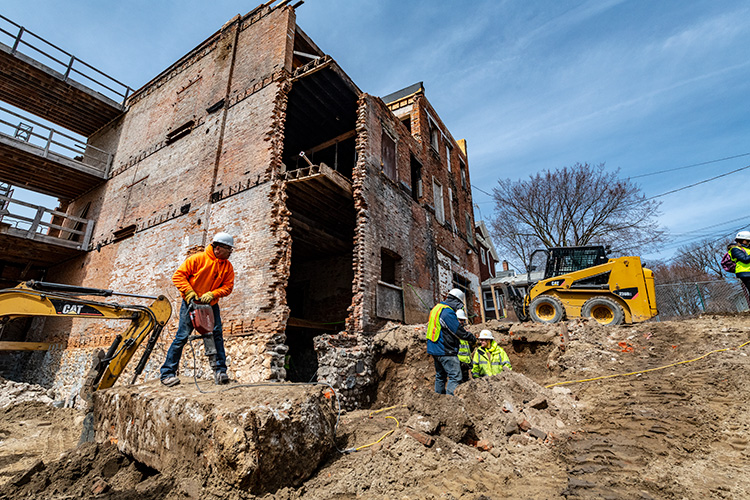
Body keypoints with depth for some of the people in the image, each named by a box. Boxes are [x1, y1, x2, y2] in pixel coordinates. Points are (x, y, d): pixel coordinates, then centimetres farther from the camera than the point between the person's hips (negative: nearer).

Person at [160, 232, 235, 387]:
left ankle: (220, 370, 0)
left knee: (217, 335, -6)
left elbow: (228, 287, -2)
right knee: (182, 337, -2)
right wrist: (189, 291, -18)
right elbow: (178, 275, -8)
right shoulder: (198, 259, -10)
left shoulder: (227, 266, 1)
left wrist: (212, 294, -18)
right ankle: (167, 373, 10)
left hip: (211, 305, 3)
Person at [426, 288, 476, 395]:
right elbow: (459, 331, -17)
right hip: (445, 351, -10)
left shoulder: (437, 308, 11)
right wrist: (472, 337, -1)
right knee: (455, 377, -6)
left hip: (434, 350, 10)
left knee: (440, 376, 18)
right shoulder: (448, 312, -19)